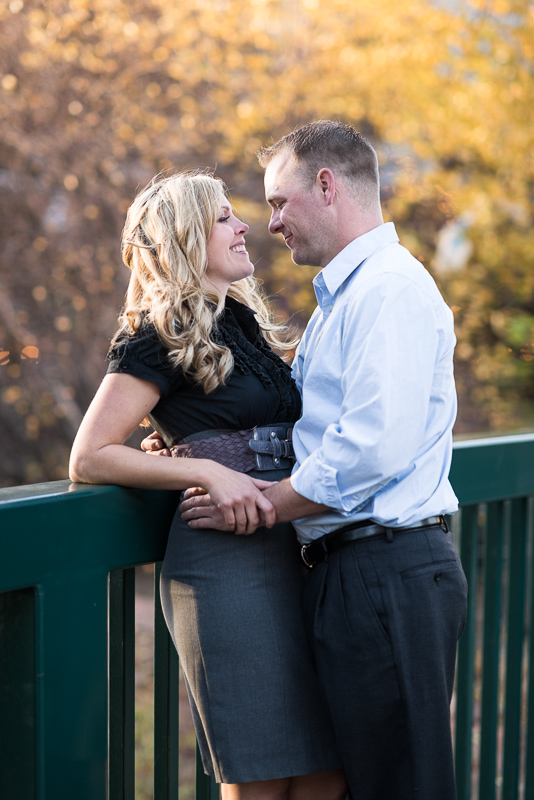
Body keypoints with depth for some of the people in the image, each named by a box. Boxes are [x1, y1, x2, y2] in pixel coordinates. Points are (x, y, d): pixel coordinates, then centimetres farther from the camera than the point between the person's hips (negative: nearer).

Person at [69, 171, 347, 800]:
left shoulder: (245, 322, 19)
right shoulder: (158, 336, -5)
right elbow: (88, 458, -9)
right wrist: (208, 472, -18)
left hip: (288, 553, 8)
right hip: (222, 563, -8)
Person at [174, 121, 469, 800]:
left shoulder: (391, 289, -13)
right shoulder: (340, 297, 22)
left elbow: (372, 448, -24)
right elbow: (298, 428, 24)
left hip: (390, 573, -10)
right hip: (348, 571, 10)